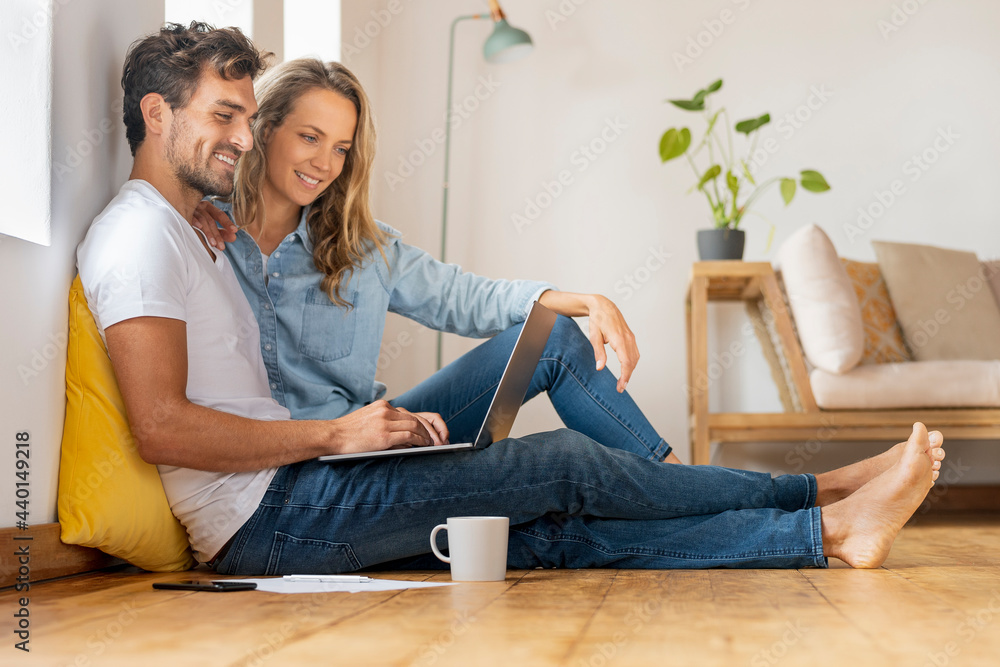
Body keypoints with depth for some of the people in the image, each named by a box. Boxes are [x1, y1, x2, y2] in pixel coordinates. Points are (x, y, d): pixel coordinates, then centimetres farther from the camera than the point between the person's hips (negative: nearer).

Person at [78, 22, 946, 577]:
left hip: (281, 509, 9)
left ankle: (826, 534, -3)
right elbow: (162, 426, -21)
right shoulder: (140, 233, -10)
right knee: (564, 462, -9)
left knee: (560, 531, -1)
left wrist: (380, 423, 7)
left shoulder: (192, 238, 23)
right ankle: (819, 498, 3)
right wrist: (334, 435, -16)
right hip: (267, 514, -9)